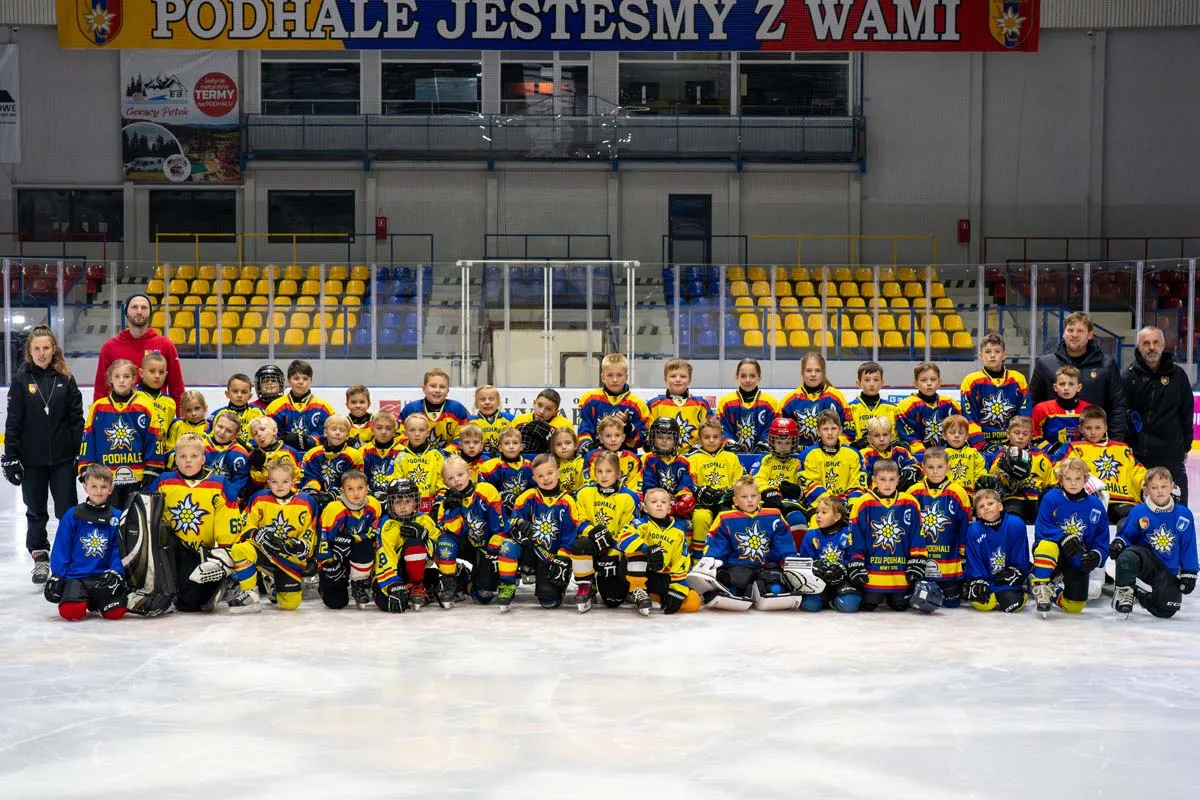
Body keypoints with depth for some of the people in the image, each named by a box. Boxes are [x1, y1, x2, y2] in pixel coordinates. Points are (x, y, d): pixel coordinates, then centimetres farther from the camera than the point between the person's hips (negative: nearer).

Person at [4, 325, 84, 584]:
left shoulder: (65, 377, 0)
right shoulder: (21, 378, -3)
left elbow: (77, 416, 2)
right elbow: (13, 421, -3)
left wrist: (81, 452, -1)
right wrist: (10, 457, -6)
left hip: (63, 457, 0)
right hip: (31, 458, 0)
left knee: (68, 509, 4)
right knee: (35, 511, 11)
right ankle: (40, 558, 22)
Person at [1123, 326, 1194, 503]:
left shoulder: (1177, 375, 1)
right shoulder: (1130, 375, -3)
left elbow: (1187, 413, 7)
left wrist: (1185, 446, 9)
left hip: (1171, 455, 1)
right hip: (1136, 453, -1)